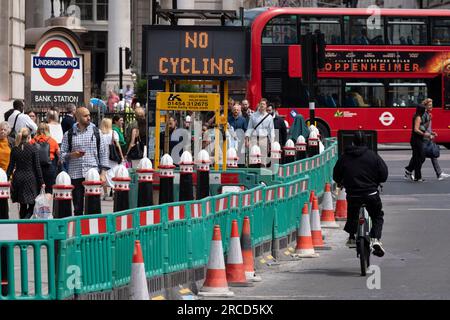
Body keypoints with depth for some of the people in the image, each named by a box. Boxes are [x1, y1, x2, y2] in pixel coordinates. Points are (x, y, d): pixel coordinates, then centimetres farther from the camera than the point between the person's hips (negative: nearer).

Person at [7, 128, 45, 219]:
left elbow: (11, 166, 3)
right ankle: (26, 219, -22)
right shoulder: (33, 149, -7)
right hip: (30, 179, -4)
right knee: (32, 205, 1)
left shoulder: (14, 150, 1)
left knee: (23, 206, 13)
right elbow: (37, 166, -7)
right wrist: (41, 182, -2)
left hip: (18, 178, 4)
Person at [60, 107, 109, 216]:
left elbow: (103, 153, 7)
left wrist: (103, 173, 0)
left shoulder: (96, 132, 6)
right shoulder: (69, 134, 6)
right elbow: (62, 154, 8)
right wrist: (71, 155, -14)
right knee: (77, 207, 4)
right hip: (75, 175, 1)